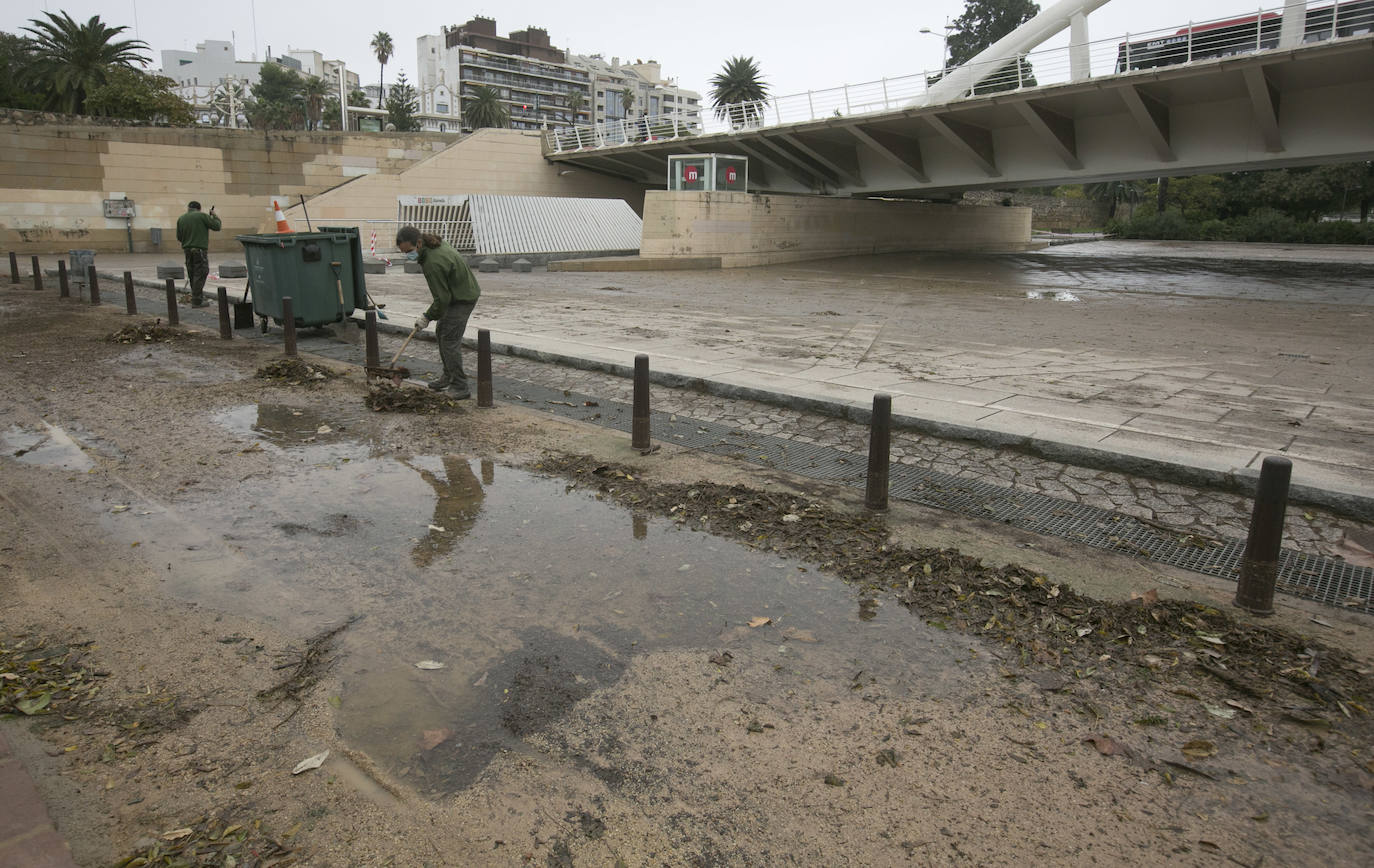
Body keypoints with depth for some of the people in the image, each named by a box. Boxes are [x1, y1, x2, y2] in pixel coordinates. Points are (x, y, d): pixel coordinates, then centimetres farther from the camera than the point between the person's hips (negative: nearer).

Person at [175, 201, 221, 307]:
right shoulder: (202, 216, -7)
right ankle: (197, 301, -6)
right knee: (200, 274, -3)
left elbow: (179, 237, 12)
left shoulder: (181, 219, 9)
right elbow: (217, 226, -4)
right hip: (200, 249, -6)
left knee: (192, 274, 15)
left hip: (187, 250, 6)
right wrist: (214, 215, 10)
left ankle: (196, 295, 27)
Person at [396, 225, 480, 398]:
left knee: (450, 340, -11)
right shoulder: (435, 242, -2)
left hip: (462, 299, -11)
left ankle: (460, 387, -8)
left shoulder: (432, 264, -31)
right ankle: (448, 376, 29)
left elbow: (442, 298, -25)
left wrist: (428, 317, -11)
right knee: (441, 334, 18)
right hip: (464, 291, 11)